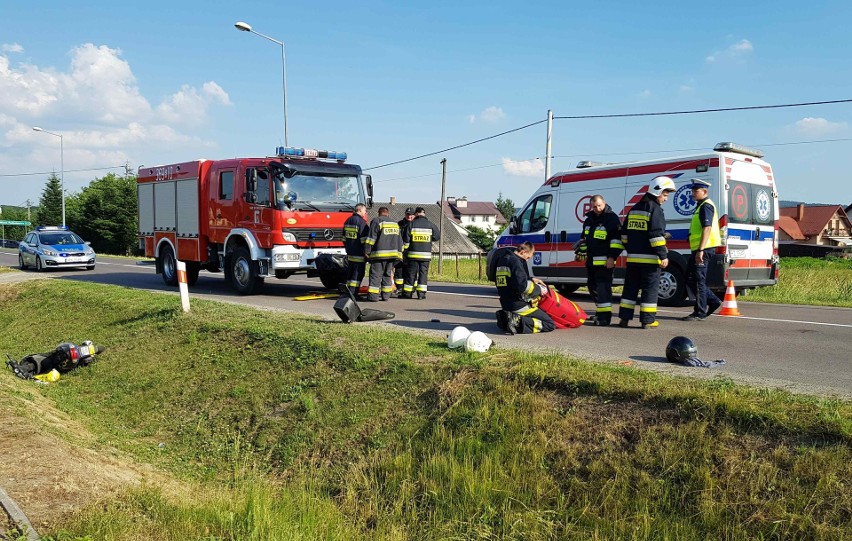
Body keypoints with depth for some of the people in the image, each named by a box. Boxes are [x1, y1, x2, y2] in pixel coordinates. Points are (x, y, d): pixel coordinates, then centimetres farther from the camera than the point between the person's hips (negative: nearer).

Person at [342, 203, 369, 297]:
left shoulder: (348, 221, 13)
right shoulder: (361, 222, -14)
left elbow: (344, 238, 21)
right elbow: (365, 239, -16)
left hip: (349, 253, 9)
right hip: (359, 253, -9)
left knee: (350, 271, 15)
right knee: (358, 273, -5)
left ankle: (349, 290, 20)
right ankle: (353, 292, -7)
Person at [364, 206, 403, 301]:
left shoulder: (376, 221, -4)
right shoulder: (395, 223, 18)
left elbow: (371, 237, -10)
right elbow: (400, 240, 20)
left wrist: (367, 251, -7)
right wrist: (399, 253, 24)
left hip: (379, 254, -6)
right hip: (392, 253, 6)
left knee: (376, 274, -3)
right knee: (387, 274, 13)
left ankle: (373, 296, -7)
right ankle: (386, 295, 12)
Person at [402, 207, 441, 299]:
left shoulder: (411, 224, -2)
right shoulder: (430, 225, 2)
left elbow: (406, 239, -4)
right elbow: (437, 236, 6)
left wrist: (405, 251, 5)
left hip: (413, 254, -1)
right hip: (426, 254, 1)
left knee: (411, 273, 6)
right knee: (423, 273, 5)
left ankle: (407, 293, 11)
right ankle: (421, 293, 0)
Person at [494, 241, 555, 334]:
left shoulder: (503, 259, 15)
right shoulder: (515, 261, -15)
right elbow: (522, 286, -24)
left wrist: (531, 280, 16)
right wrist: (539, 289, -9)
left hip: (506, 304, 9)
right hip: (519, 306, -9)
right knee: (550, 324, -5)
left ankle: (506, 319, 6)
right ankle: (518, 323, -19)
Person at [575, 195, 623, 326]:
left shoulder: (612, 218, -5)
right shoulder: (589, 220, 18)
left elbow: (617, 239, -11)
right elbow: (583, 238, 30)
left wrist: (612, 257, -17)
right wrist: (581, 251, 19)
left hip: (604, 261, -8)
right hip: (591, 260, 8)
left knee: (603, 287, -13)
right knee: (592, 286, 13)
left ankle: (605, 316, -14)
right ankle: (600, 311, 26)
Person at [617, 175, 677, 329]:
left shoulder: (634, 209, 16)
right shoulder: (655, 209, -10)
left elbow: (625, 232, 20)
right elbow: (656, 235, -18)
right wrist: (663, 256, -17)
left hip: (633, 257, 7)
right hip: (649, 258, -7)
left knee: (630, 287, 11)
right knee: (650, 288, 0)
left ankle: (624, 318, 11)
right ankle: (647, 320, 2)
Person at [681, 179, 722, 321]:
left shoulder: (706, 206, -11)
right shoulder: (701, 206, 22)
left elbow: (707, 228, -22)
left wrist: (701, 250, -27)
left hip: (704, 249, -10)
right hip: (699, 250, 10)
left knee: (698, 280, -6)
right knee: (690, 279, 14)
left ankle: (700, 313, -1)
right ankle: (713, 301, 19)